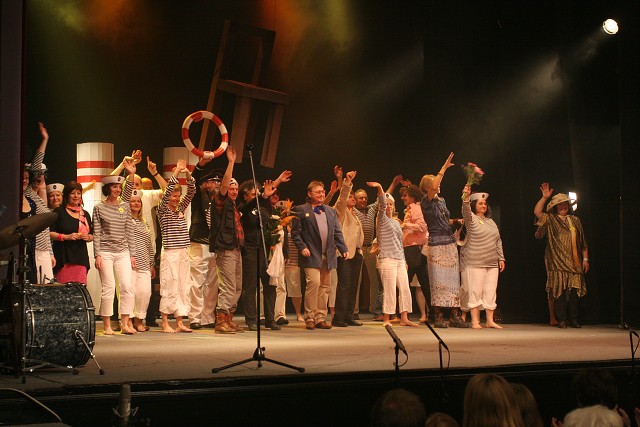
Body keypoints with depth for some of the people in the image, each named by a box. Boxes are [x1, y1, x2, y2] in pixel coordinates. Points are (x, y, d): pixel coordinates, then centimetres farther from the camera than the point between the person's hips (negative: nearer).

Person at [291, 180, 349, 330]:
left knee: (325, 286, 4)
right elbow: (295, 232, 0)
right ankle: (309, 318, -7)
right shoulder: (300, 210, 3)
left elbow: (337, 232, 17)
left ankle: (320, 318, 10)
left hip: (328, 255, 5)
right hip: (311, 255, -5)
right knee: (314, 282, -16)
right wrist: (302, 247, -12)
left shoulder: (331, 211, 19)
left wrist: (343, 249, 6)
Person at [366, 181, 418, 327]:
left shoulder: (396, 223, 20)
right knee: (390, 290, -8)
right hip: (387, 259, -7)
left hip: (399, 260, 7)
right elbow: (382, 203, -17)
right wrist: (379, 188, -32)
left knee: (405, 289, 3)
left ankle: (404, 318, 8)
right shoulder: (382, 219, 1)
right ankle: (386, 319, -1)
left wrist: (404, 260, 18)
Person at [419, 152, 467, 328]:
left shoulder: (442, 201, 16)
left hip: (450, 243, 7)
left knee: (453, 279, 4)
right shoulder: (426, 202, -6)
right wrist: (444, 168, -20)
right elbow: (433, 187, -24)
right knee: (438, 280, -6)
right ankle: (438, 316, -2)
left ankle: (455, 315, 7)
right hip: (436, 244, -7)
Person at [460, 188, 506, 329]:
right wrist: (466, 197, -41)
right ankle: (475, 321, -2)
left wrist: (501, 258, 13)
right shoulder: (471, 218, -1)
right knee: (475, 292, -5)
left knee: (490, 292, 4)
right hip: (474, 263, -6)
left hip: (492, 263, 6)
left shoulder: (491, 221, 18)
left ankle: (490, 320, 8)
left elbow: (498, 241, 20)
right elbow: (465, 211, -24)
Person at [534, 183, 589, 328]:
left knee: (574, 290, 1)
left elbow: (583, 242, 17)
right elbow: (537, 212, -12)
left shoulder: (575, 220, 17)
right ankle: (562, 319, 0)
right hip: (558, 263, -3)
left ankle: (573, 319, 8)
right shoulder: (551, 220, 7)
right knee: (559, 290, -6)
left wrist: (585, 258, 11)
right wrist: (544, 197, -18)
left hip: (574, 262, 3)